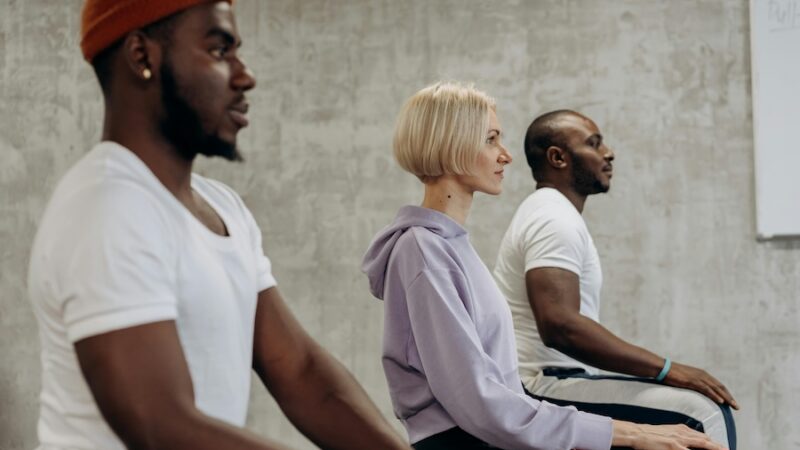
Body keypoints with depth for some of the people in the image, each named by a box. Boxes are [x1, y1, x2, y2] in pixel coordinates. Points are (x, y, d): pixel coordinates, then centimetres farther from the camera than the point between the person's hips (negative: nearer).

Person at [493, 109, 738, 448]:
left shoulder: (549, 214, 19)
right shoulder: (555, 219, -14)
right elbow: (560, 326, -28)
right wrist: (668, 369, -25)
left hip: (550, 384, 11)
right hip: (546, 392, -11)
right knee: (702, 413, -21)